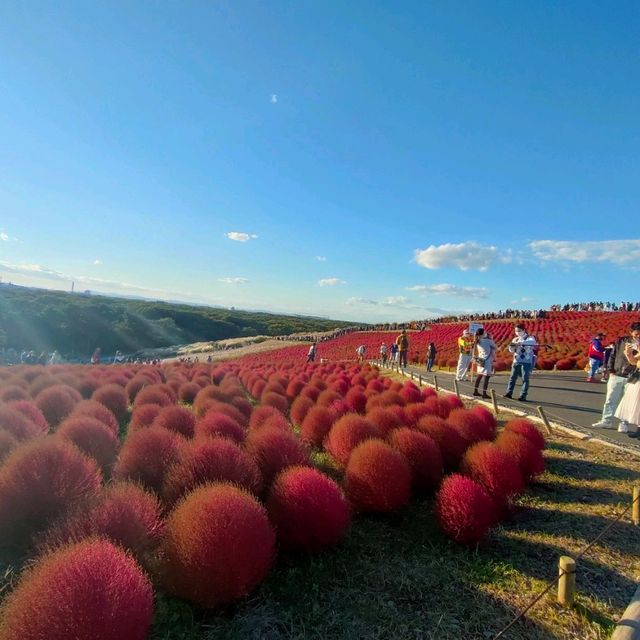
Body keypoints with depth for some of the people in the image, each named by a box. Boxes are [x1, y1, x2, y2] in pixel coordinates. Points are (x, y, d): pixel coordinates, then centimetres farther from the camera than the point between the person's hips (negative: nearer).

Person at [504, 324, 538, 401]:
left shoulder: (530, 338, 0)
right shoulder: (515, 339, 15)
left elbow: (532, 341, -24)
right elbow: (512, 350, 14)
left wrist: (521, 343, -39)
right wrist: (511, 346, -10)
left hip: (526, 362, -5)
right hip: (516, 361, 5)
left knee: (525, 379, -4)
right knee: (512, 377, 3)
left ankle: (523, 396, -1)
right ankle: (509, 393, 9)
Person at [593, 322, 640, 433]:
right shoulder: (621, 341, 2)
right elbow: (612, 356, 8)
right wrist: (611, 370, 3)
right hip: (616, 376, 1)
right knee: (610, 400, 8)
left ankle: (624, 424, 18)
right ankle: (606, 421, 18)